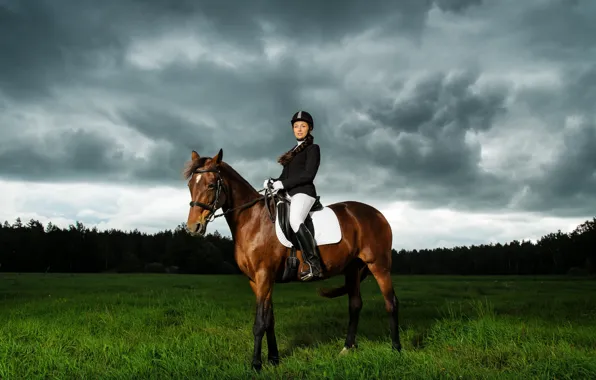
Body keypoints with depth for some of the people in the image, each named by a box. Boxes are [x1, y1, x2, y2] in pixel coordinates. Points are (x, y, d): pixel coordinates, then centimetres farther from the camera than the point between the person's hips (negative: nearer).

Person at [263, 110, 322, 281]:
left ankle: (315, 265, -38)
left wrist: (283, 184, -16)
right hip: (289, 194, 9)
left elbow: (308, 174, -11)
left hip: (303, 192, -9)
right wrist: (273, 182, -3)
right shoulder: (293, 152, 25)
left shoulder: (313, 148, 3)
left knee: (295, 220, -33)